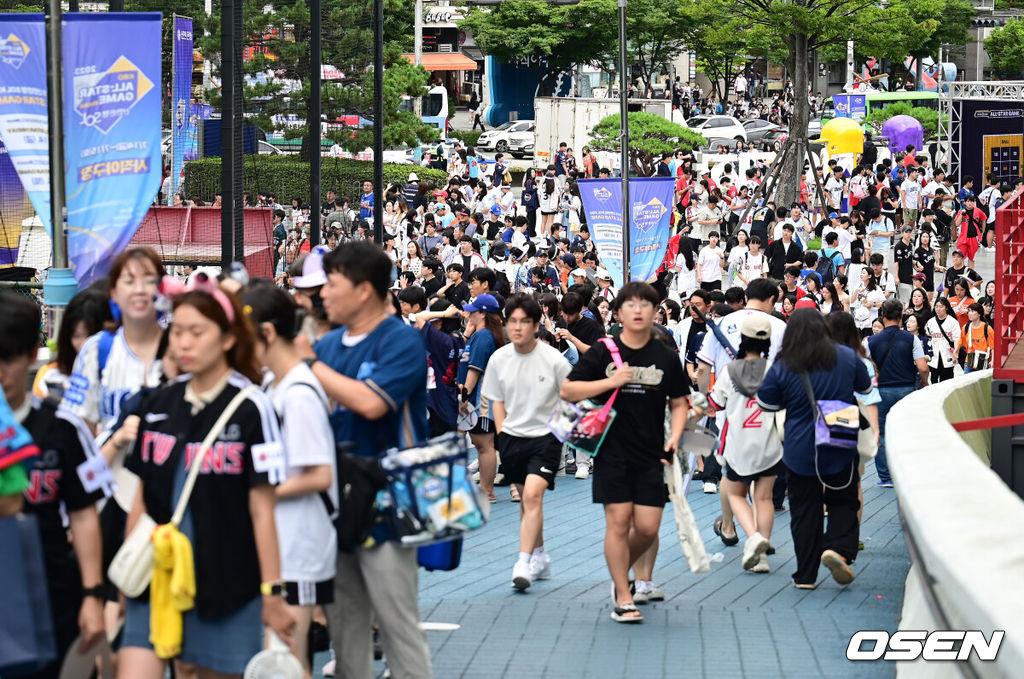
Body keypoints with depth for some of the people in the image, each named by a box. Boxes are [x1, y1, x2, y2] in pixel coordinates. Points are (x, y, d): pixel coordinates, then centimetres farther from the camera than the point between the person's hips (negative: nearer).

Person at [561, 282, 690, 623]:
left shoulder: (667, 358, 5)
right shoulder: (603, 353, 0)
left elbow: (679, 404, 13)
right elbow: (567, 390, -1)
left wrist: (673, 440, -3)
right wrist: (610, 382, -12)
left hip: (651, 456, 2)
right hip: (612, 452, -2)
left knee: (647, 527, -1)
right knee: (618, 521, -4)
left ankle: (621, 571, 29)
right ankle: (622, 598, 6)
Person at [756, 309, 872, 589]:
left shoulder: (782, 367, -9)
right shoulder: (846, 357, -3)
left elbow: (766, 405, 1)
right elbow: (865, 388, 14)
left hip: (799, 451, -1)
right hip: (840, 448, 1)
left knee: (804, 510, 8)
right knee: (844, 502, 13)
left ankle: (806, 576, 8)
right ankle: (839, 548, -13)